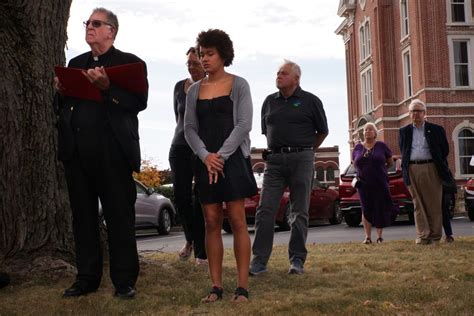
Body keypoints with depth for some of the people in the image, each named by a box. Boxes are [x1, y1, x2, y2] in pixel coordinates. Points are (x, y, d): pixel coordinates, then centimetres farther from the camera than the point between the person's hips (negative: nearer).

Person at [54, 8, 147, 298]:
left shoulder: (130, 63, 4)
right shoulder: (76, 63, 20)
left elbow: (139, 101, -10)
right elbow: (63, 107, 19)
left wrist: (107, 87, -21)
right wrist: (62, 92, -2)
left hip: (112, 151, -5)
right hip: (77, 151, 6)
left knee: (119, 217, -1)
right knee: (83, 217, 9)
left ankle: (125, 281, 7)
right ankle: (87, 277, 18)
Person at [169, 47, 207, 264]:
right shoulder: (179, 87, 10)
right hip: (180, 147, 4)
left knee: (201, 200, -3)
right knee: (181, 196, -1)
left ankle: (202, 252, 6)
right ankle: (191, 239, 25)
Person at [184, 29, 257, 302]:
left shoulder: (238, 85, 3)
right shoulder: (195, 90, 13)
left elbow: (244, 124, -6)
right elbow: (189, 128, 7)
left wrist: (222, 155, -14)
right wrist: (205, 155, -10)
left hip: (233, 158, -3)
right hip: (206, 161, 4)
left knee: (237, 221, -5)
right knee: (212, 222, 1)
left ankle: (243, 286, -4)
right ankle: (216, 286, 4)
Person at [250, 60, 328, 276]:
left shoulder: (310, 101, 3)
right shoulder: (270, 101, 13)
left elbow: (322, 131, 10)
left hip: (301, 159, -3)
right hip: (274, 160, 3)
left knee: (299, 212, 1)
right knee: (265, 209, -6)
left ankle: (297, 260, 9)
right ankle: (259, 260, -5)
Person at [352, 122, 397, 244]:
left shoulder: (381, 146, 2)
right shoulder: (358, 147, 8)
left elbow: (390, 162, 10)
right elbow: (354, 163, 20)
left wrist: (380, 169, 10)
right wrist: (363, 170, 8)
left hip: (380, 184, -1)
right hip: (363, 184, 2)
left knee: (380, 209, 1)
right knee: (366, 210, 1)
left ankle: (379, 236, 11)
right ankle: (368, 236, 4)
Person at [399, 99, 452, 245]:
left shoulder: (436, 129, 5)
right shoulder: (404, 132, 12)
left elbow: (445, 150, 10)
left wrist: (436, 162, 12)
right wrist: (406, 168, 10)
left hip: (431, 168, -1)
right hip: (412, 170, 2)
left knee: (434, 203, 1)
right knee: (418, 204, 0)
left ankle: (435, 236, 8)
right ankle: (423, 236, 0)